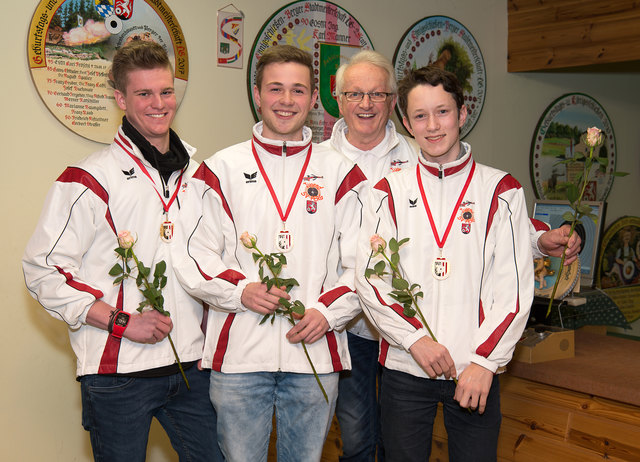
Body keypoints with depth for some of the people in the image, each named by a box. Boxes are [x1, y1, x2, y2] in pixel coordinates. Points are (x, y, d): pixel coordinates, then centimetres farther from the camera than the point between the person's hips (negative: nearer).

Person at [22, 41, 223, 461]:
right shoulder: (90, 180, -8)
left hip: (191, 365, 5)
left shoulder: (197, 173, 10)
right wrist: (122, 321, -16)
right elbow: (43, 271, -10)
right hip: (119, 373, -5)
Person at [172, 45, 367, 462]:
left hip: (315, 352, 1)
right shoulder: (221, 169, 5)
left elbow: (363, 262, 4)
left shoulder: (341, 173, 6)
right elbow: (194, 254, 2)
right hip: (239, 353, -1)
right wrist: (240, 290, -14)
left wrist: (327, 311, -10)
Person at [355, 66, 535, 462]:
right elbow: (369, 278, -2)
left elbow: (515, 285, -3)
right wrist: (416, 339, -13)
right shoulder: (391, 192, 4)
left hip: (476, 371, 0)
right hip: (404, 368, 1)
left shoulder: (500, 191, 1)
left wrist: (485, 361, -11)